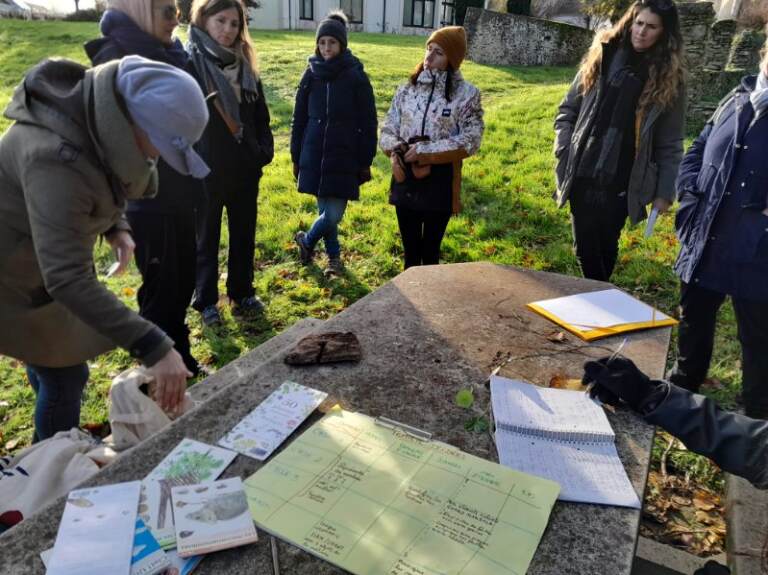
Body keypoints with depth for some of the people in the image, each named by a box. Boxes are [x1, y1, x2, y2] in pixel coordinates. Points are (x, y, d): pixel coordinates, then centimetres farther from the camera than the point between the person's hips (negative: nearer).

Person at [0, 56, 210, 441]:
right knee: (65, 378, 2)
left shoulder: (97, 117, -11)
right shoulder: (57, 159, -39)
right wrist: (152, 347, -49)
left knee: (53, 368, 24)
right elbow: (67, 279, -45)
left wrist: (116, 227, -7)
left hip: (45, 253, 8)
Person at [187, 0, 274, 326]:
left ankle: (242, 293, 33)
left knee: (244, 235, 15)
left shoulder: (244, 65, 7)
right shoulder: (190, 63, -10)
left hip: (245, 170, 5)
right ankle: (206, 301, 26)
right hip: (205, 171, -5)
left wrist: (265, 150, 1)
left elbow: (260, 116, 13)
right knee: (206, 238, 10)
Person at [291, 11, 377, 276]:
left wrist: (366, 162, -4)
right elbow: (299, 119, 9)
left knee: (334, 215, -6)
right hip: (315, 157, 3)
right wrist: (296, 158, 8)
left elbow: (368, 123, -2)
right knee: (325, 212, 8)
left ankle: (307, 240, 23)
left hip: (345, 159, -2)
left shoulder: (356, 76, -4)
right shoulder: (311, 74, 4)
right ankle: (334, 256, 30)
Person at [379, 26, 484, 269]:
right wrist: (396, 151, -15)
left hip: (440, 182, -3)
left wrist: (425, 151, -16)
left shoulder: (466, 94, -5)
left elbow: (470, 140, -12)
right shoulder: (407, 89, 6)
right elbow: (388, 129, 7)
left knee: (430, 250, 9)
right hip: (406, 179, 3)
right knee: (410, 249, 14)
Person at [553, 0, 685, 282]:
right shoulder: (601, 58, 5)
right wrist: (565, 151, -3)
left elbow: (669, 143, 2)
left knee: (606, 244, 9)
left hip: (622, 182, -1)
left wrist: (665, 192, -2)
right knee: (585, 245, 7)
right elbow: (568, 110, 10)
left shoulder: (669, 79, 2)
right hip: (582, 175, 2)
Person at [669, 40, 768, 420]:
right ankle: (681, 390, 48)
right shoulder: (737, 100, 8)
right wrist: (690, 200, 2)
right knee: (693, 325, 23)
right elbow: (696, 152, 16)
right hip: (705, 246, 6)